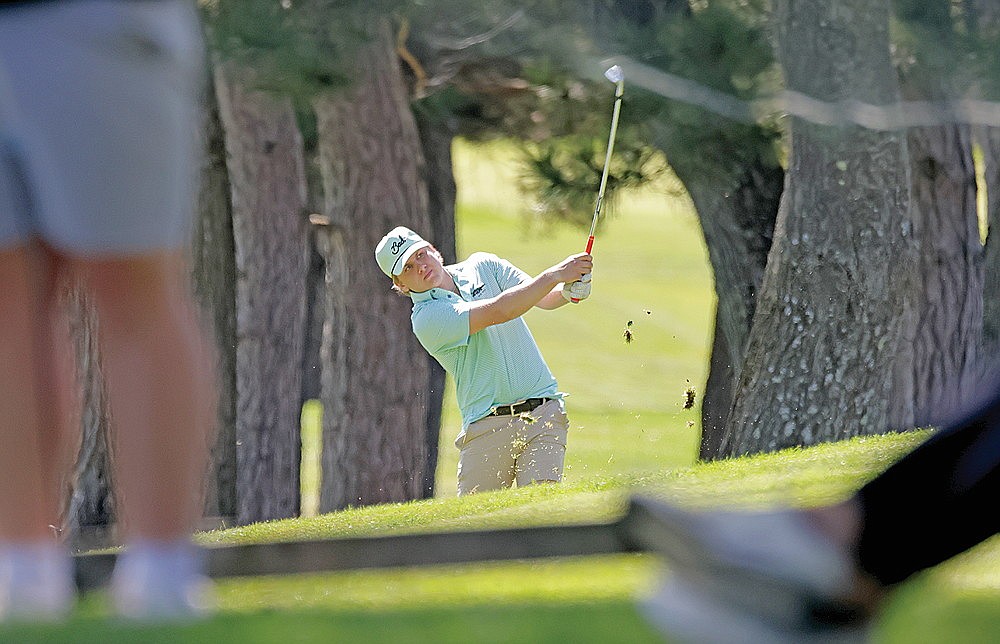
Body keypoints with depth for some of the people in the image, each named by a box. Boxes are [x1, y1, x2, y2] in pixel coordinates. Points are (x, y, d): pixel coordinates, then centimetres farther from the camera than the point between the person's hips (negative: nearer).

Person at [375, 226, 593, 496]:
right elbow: (499, 311, -17)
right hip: (488, 425, -2)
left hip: (543, 411, 2)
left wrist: (567, 291, -18)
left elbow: (544, 298, 5)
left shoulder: (482, 266, 13)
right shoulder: (426, 319, -7)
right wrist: (555, 274, -19)